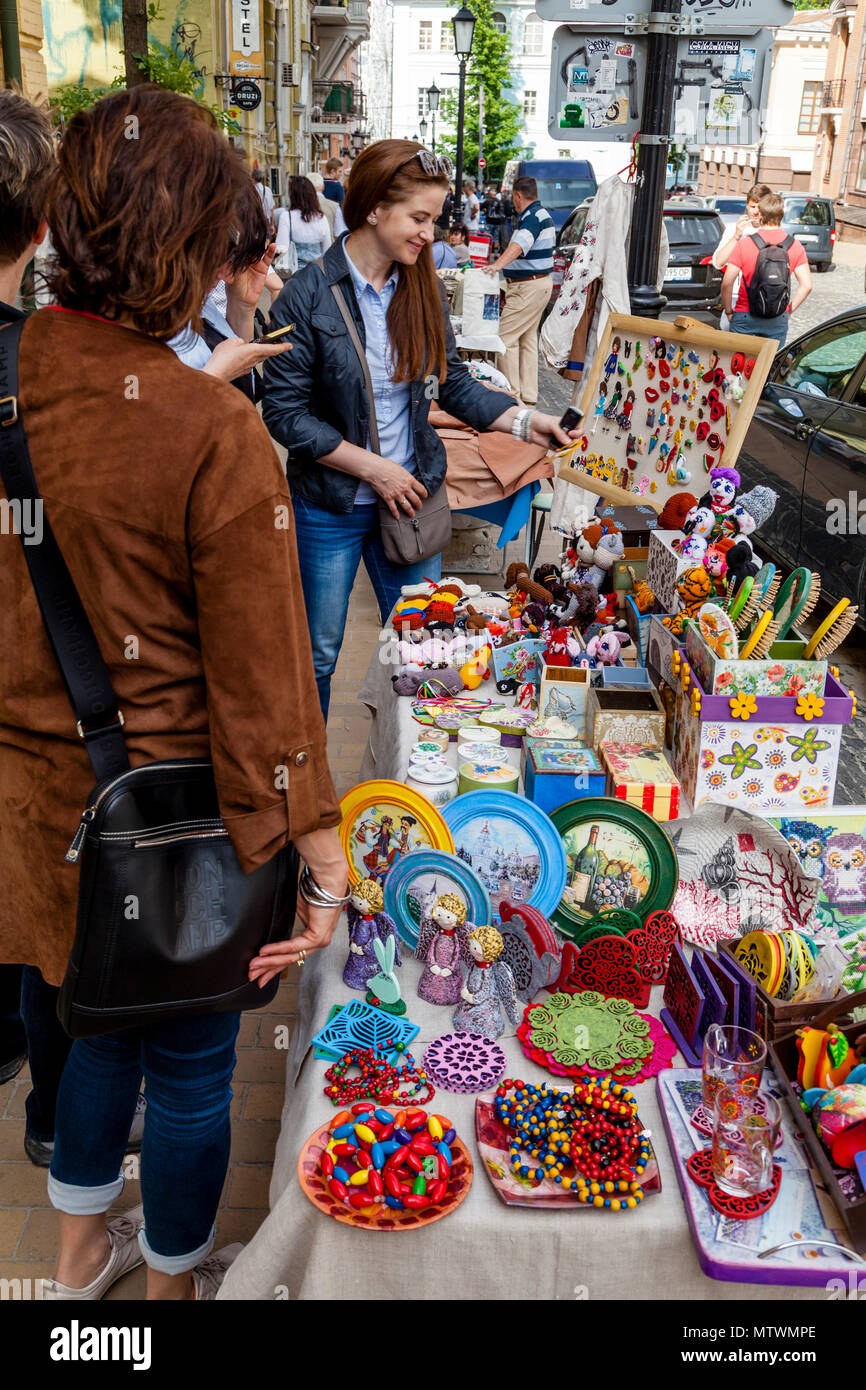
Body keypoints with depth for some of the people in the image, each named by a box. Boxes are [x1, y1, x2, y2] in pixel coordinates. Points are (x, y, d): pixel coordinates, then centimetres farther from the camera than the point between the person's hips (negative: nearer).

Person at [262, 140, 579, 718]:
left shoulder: (424, 286, 1)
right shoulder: (309, 295, -14)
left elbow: (454, 383, 7)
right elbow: (285, 411, -15)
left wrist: (525, 420, -7)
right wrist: (372, 466, -18)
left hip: (410, 495, 4)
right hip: (331, 507, -4)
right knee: (318, 651, 12)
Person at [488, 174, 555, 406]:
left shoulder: (532, 217, -18)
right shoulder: (543, 214, 17)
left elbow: (521, 243, -39)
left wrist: (498, 264, -54)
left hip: (529, 287, -11)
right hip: (541, 281, 11)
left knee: (505, 337, -9)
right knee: (528, 338, 15)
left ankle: (511, 394, -6)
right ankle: (529, 396, 20)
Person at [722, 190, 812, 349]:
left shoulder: (744, 244, -8)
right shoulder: (795, 246, 0)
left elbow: (727, 283, -13)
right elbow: (806, 285, -3)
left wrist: (728, 311, 0)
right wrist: (788, 310, 7)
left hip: (745, 317, -3)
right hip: (778, 320, 3)